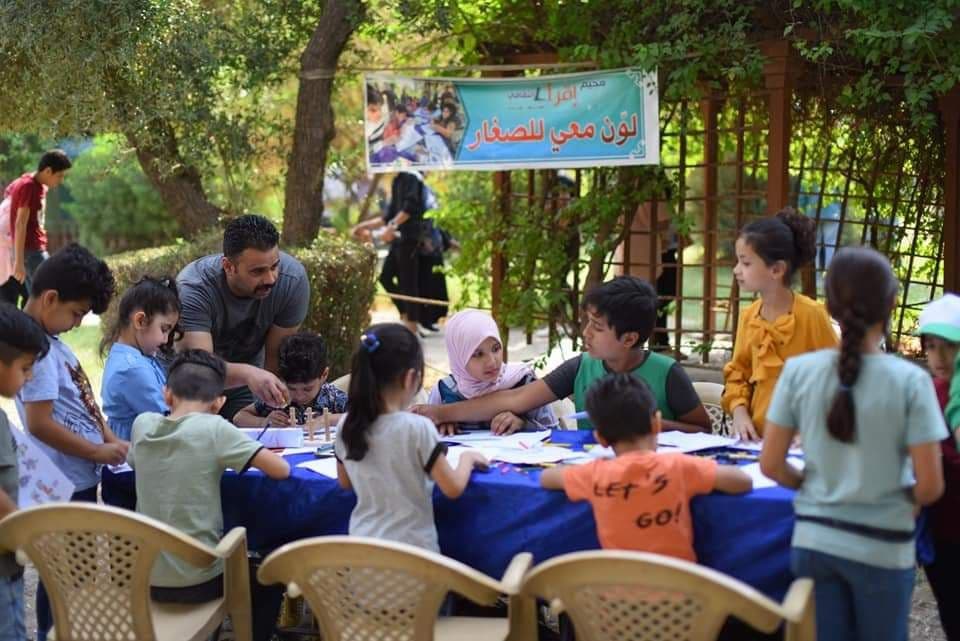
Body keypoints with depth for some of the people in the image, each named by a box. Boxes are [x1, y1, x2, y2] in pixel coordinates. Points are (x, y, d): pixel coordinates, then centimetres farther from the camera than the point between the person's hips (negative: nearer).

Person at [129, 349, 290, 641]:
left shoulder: (142, 424, -2)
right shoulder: (213, 428, -16)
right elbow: (281, 470, -16)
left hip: (147, 578, 5)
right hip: (197, 581, -5)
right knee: (268, 583, 24)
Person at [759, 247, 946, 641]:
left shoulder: (799, 371, -7)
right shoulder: (910, 381, -14)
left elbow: (771, 465, -3)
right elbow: (930, 487, -13)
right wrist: (903, 500, 8)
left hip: (813, 540, 2)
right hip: (882, 548, -2)